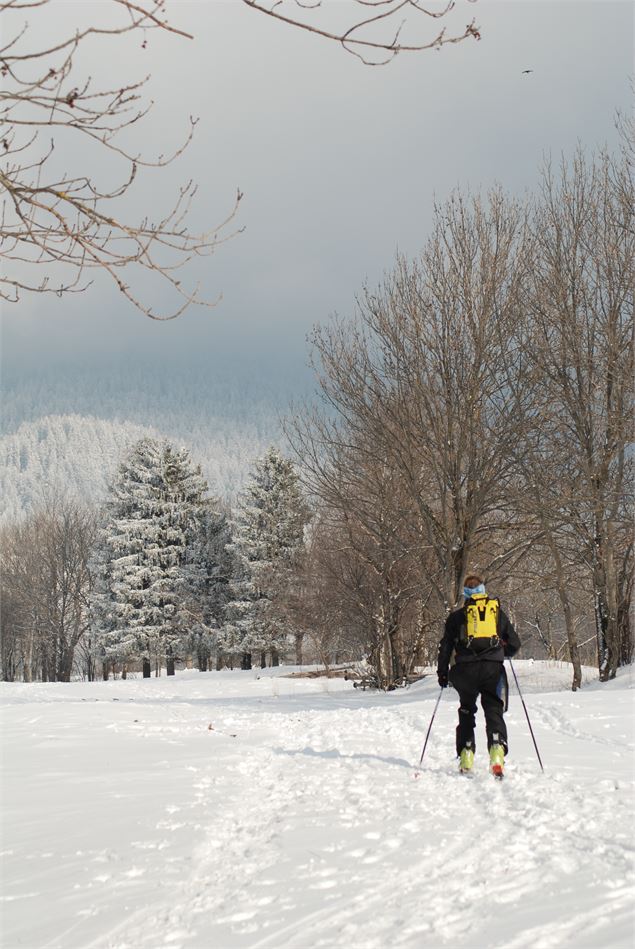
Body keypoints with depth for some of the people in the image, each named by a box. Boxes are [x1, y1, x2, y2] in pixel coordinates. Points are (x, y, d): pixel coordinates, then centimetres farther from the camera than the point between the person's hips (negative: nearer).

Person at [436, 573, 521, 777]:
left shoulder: (457, 616, 14)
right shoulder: (498, 612, 17)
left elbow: (445, 647, 10)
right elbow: (514, 644, 16)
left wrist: (442, 673, 18)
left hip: (465, 668, 0)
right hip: (493, 667, 0)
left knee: (466, 711, 19)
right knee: (494, 711, 2)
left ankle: (466, 754, 10)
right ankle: (497, 749, -23)